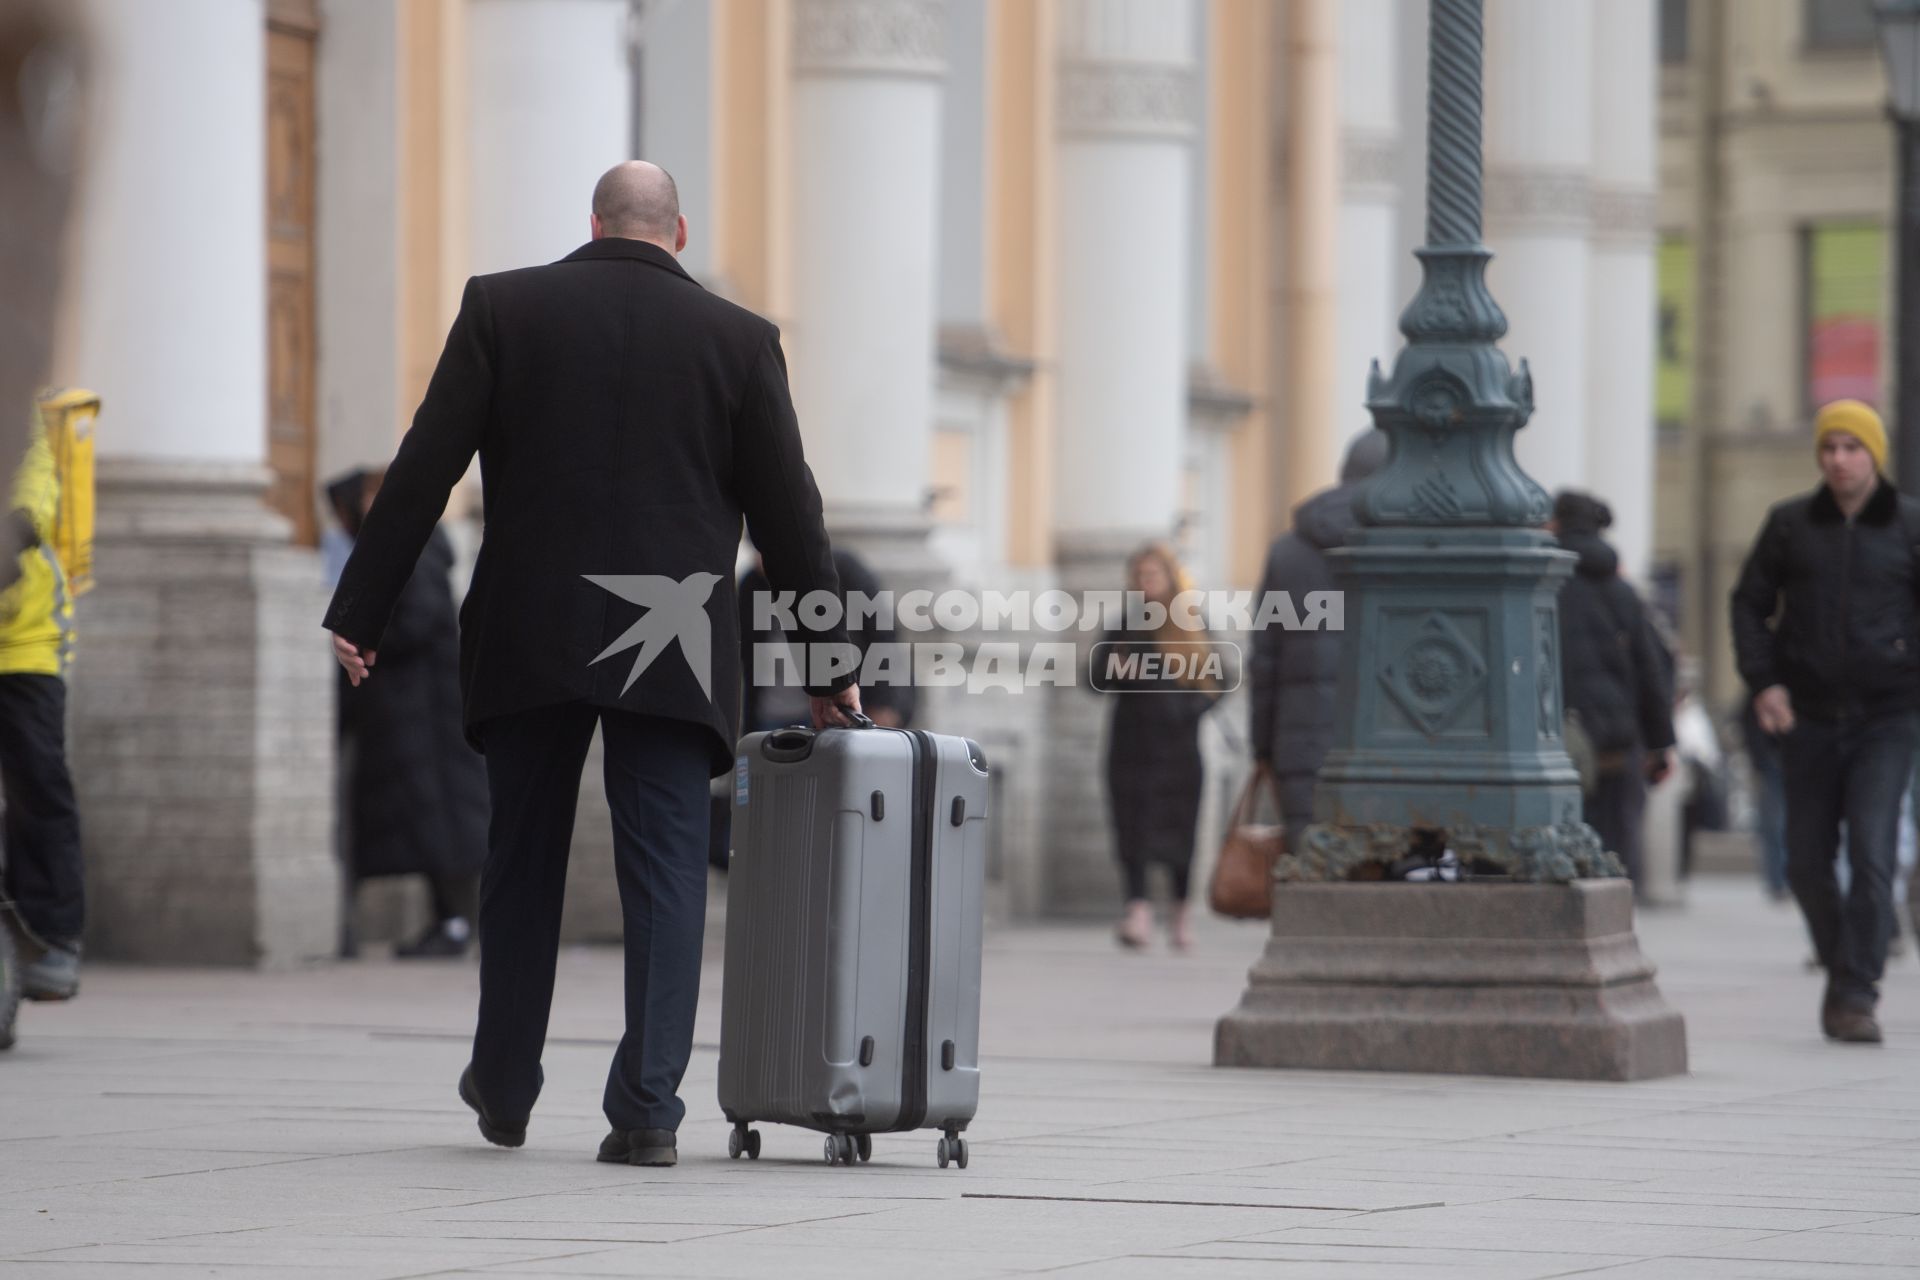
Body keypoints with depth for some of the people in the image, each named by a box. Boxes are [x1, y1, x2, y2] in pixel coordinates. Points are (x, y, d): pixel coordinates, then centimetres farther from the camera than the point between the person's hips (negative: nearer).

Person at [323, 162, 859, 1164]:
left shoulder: (503, 309, 2)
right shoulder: (737, 339, 3)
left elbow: (424, 470, -1)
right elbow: (788, 516, 5)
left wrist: (360, 613, 2)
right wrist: (829, 664, 12)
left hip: (528, 634, 1)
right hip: (673, 651, -1)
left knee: (521, 862, 15)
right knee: (664, 873, 1)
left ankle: (503, 1093, 25)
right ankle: (646, 1110, -8)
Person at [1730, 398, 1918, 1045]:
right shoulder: (1790, 524, 4)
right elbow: (1750, 603, 10)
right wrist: (1763, 681, -2)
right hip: (1809, 718, 2)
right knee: (1807, 861, 6)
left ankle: (1856, 995, -11)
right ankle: (1841, 965, 29)